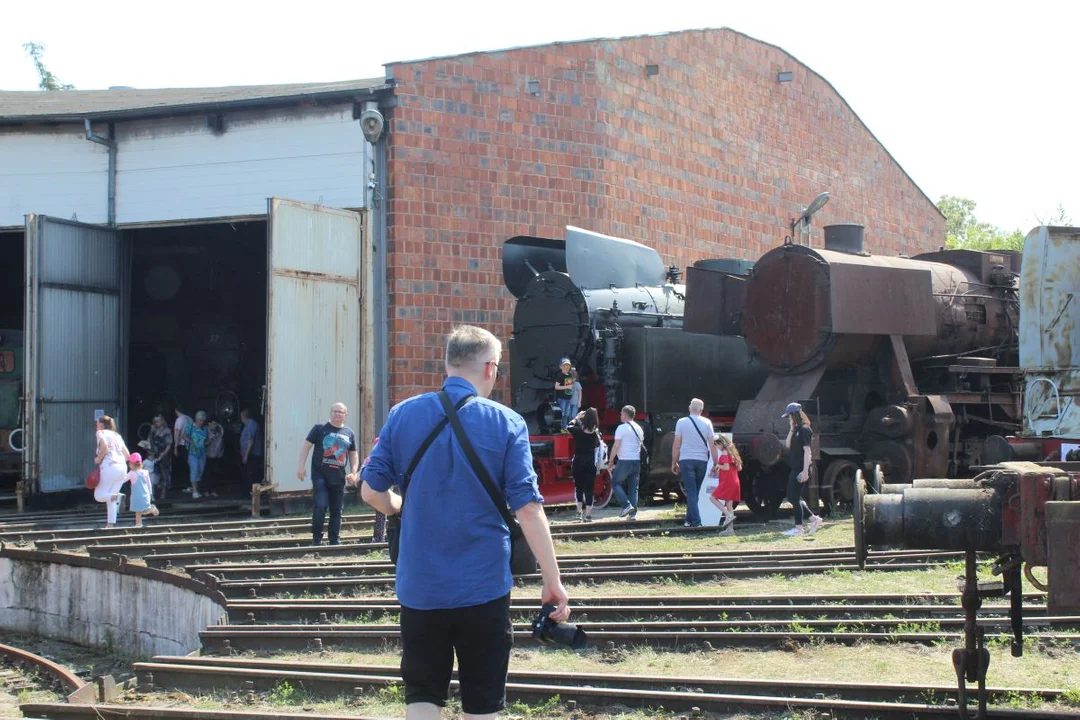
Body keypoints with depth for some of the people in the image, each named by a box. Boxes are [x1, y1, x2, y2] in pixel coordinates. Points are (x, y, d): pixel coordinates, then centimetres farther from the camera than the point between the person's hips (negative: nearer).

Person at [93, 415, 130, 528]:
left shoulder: (100, 433, 1)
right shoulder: (117, 435, 21)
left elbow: (104, 446, -19)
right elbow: (127, 454, 17)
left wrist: (98, 459, -7)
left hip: (109, 467, -7)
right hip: (122, 467, 7)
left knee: (99, 496, 2)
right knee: (110, 498, 13)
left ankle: (116, 496, -25)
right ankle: (111, 524, 4)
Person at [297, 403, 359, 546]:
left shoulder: (349, 433, 11)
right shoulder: (320, 428, 1)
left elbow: (353, 454, 19)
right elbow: (306, 445, 0)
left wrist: (353, 473, 6)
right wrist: (301, 467, -8)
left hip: (339, 478, 4)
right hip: (320, 475, -4)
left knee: (336, 510, 7)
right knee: (320, 506, -15)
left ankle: (335, 540, 17)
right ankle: (316, 538, -1)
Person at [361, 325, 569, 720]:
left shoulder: (402, 415, 0)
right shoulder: (507, 423, -7)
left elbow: (371, 491, 3)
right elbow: (528, 509, -11)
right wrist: (553, 581, -7)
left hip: (420, 586, 2)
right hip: (483, 585, -2)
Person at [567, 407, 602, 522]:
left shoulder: (578, 431, -8)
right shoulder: (596, 433, -7)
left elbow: (569, 427, 12)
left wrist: (577, 417, 21)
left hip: (577, 463, 0)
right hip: (590, 464, 0)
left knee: (579, 487, 16)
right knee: (589, 488, 4)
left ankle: (580, 512, 16)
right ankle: (587, 514, 0)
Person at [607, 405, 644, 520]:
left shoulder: (621, 428, -9)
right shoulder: (639, 429, 13)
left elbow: (616, 446, -12)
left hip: (624, 461, -6)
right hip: (636, 461, 6)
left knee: (615, 483, 5)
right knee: (633, 488, 9)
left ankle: (627, 505, -10)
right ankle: (633, 514, 5)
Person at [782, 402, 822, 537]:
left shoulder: (804, 430, -14)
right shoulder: (796, 430, 14)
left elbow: (807, 451, -18)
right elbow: (788, 445, 9)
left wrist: (805, 470, -22)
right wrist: (791, 430, -1)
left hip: (801, 469, -10)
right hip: (794, 468, 10)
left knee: (795, 497, -6)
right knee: (791, 497, 12)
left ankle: (798, 528, 1)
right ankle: (814, 519, 18)